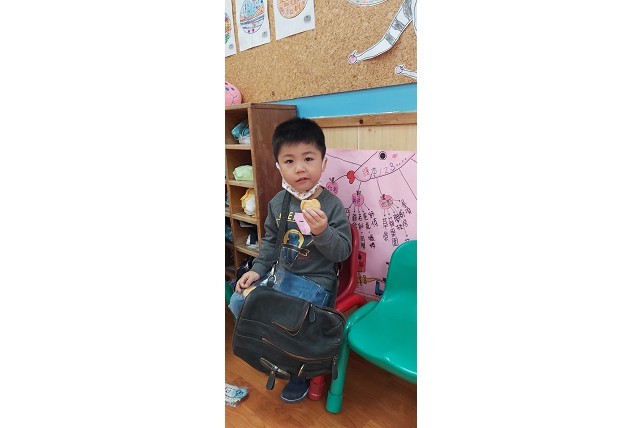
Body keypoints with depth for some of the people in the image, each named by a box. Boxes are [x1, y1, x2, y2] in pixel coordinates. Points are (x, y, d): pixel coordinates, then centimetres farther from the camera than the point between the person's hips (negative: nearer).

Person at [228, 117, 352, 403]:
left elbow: (343, 252, -16)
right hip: (280, 273, 6)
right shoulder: (278, 202, 0)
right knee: (239, 302, 3)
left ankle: (300, 375, 15)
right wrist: (258, 269, 6)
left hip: (315, 281, -6)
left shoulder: (331, 205, -15)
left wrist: (322, 232, -34)